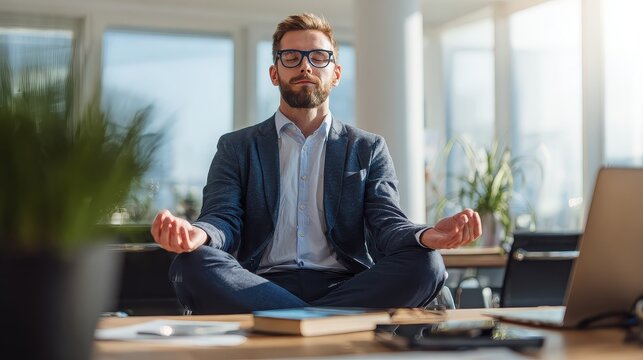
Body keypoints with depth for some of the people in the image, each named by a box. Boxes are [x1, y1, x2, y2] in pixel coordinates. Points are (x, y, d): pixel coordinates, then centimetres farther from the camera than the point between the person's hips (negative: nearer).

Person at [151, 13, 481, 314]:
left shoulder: (368, 149, 18)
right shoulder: (237, 148, 16)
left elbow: (387, 223, 5)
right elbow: (223, 218, 1)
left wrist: (427, 237, -22)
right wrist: (196, 235, -26)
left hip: (346, 288, 1)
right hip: (261, 289, -1)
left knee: (424, 264, -28)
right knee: (191, 265, -32)